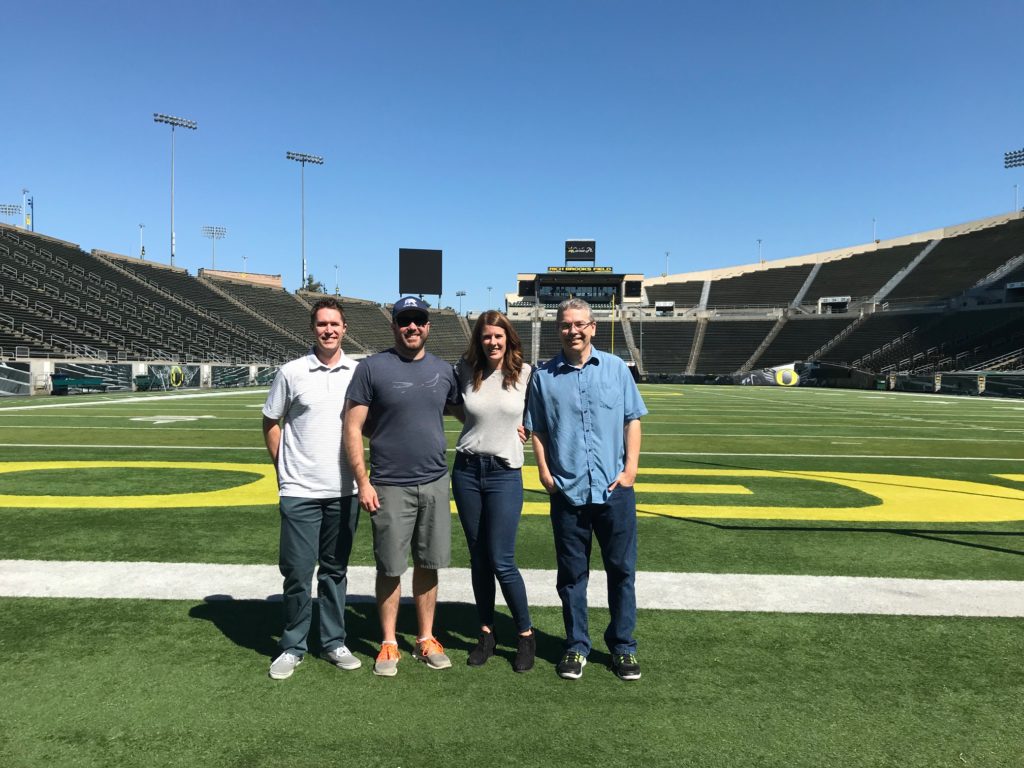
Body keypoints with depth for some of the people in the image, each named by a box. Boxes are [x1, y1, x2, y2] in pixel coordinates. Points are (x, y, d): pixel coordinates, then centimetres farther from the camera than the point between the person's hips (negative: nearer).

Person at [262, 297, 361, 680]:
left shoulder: (359, 372, 2)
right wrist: (283, 469, 3)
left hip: (344, 490, 2)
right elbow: (271, 423, 7)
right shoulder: (291, 372, -1)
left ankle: (334, 642, 27)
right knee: (297, 571, 3)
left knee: (335, 569, 13)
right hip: (299, 490, -1)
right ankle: (293, 647, 21)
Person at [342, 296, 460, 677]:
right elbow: (353, 427, -6)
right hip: (390, 486, -3)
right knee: (390, 568, 6)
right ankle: (388, 644, 23)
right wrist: (363, 481, -11)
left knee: (428, 564, 12)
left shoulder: (443, 370, 8)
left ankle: (426, 639, 27)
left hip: (435, 482, 3)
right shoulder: (372, 367, -4)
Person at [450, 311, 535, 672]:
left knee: (501, 561, -5)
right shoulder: (466, 371, 2)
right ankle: (486, 632, 25)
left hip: (505, 473, -3)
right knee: (478, 558, 11)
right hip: (467, 470, 3)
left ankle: (526, 635, 14)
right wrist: (472, 422, 8)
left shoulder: (525, 374, -5)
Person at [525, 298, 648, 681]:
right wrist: (545, 473, -4)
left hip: (614, 490, 1)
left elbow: (633, 421, 6)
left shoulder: (616, 368, 6)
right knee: (572, 574, 10)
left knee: (622, 570, 8)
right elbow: (537, 431, 6)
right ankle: (576, 647, 25)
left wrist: (630, 469, -2)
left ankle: (623, 646, 25)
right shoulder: (543, 376, 4)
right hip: (567, 491, 0)